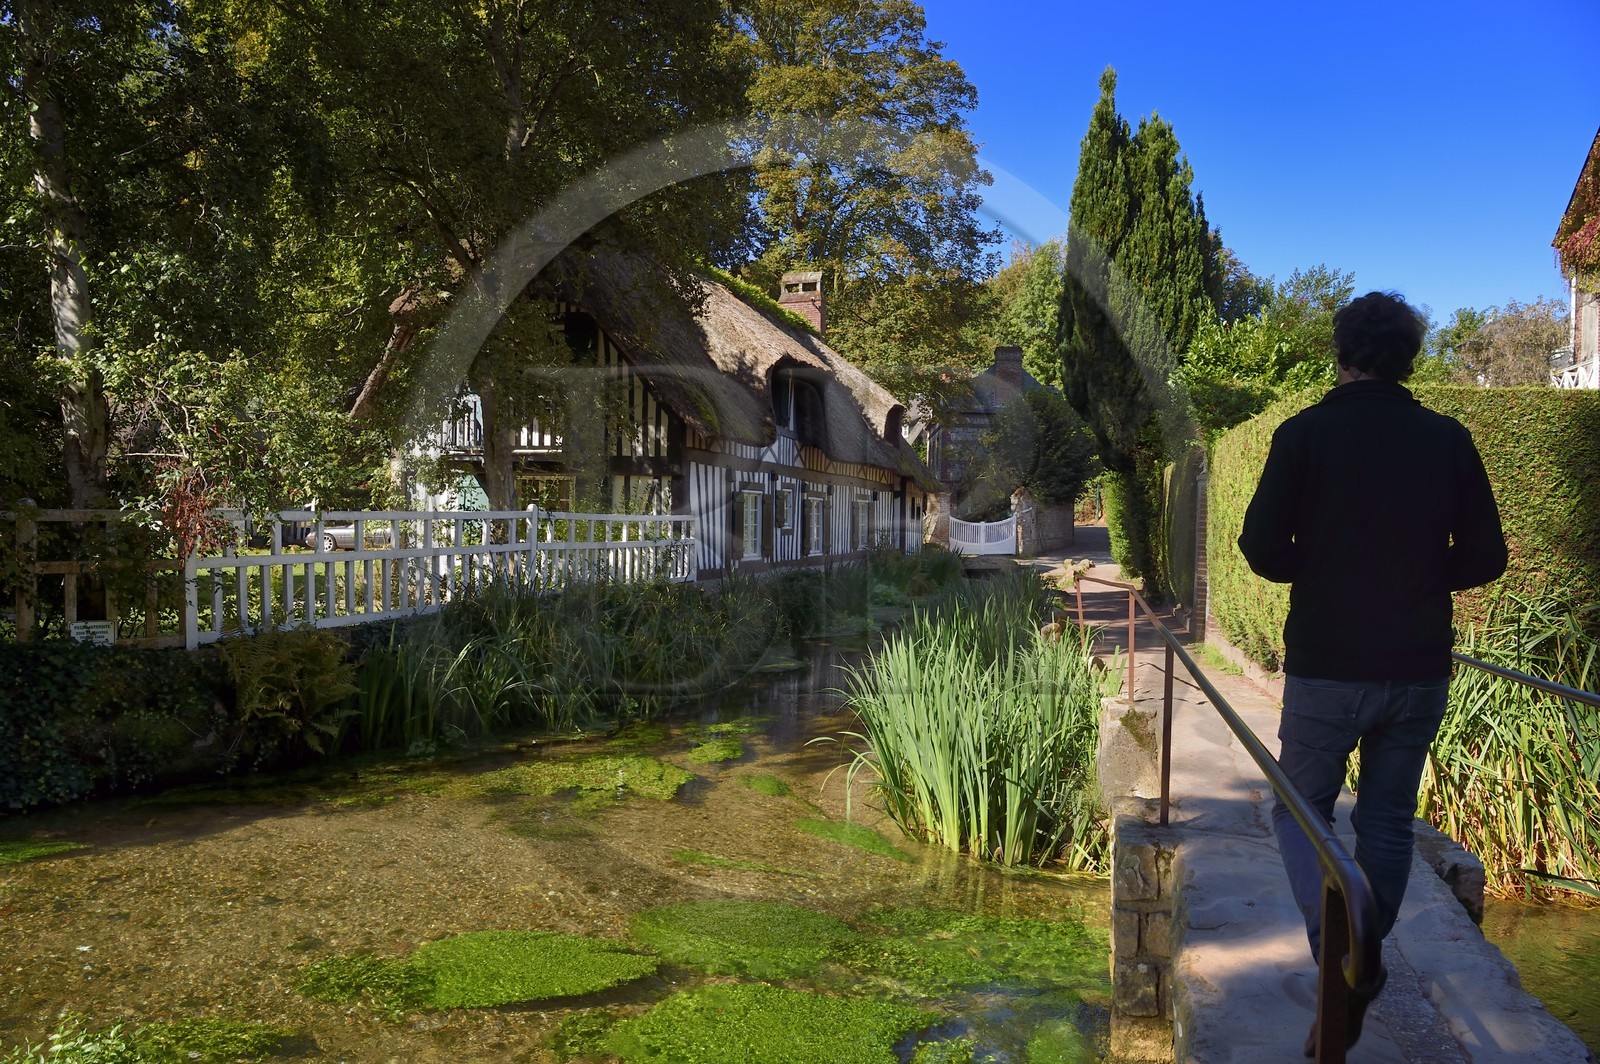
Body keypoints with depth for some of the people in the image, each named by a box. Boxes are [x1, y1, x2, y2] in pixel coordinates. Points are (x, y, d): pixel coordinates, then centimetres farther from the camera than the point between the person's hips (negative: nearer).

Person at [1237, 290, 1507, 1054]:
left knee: (1300, 809, 11)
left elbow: (1262, 549, -11)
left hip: (1325, 668, -3)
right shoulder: (1449, 440, 0)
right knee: (1388, 819, 17)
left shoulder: (1304, 434, -8)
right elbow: (1485, 558, 2)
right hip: (1419, 670, 3)